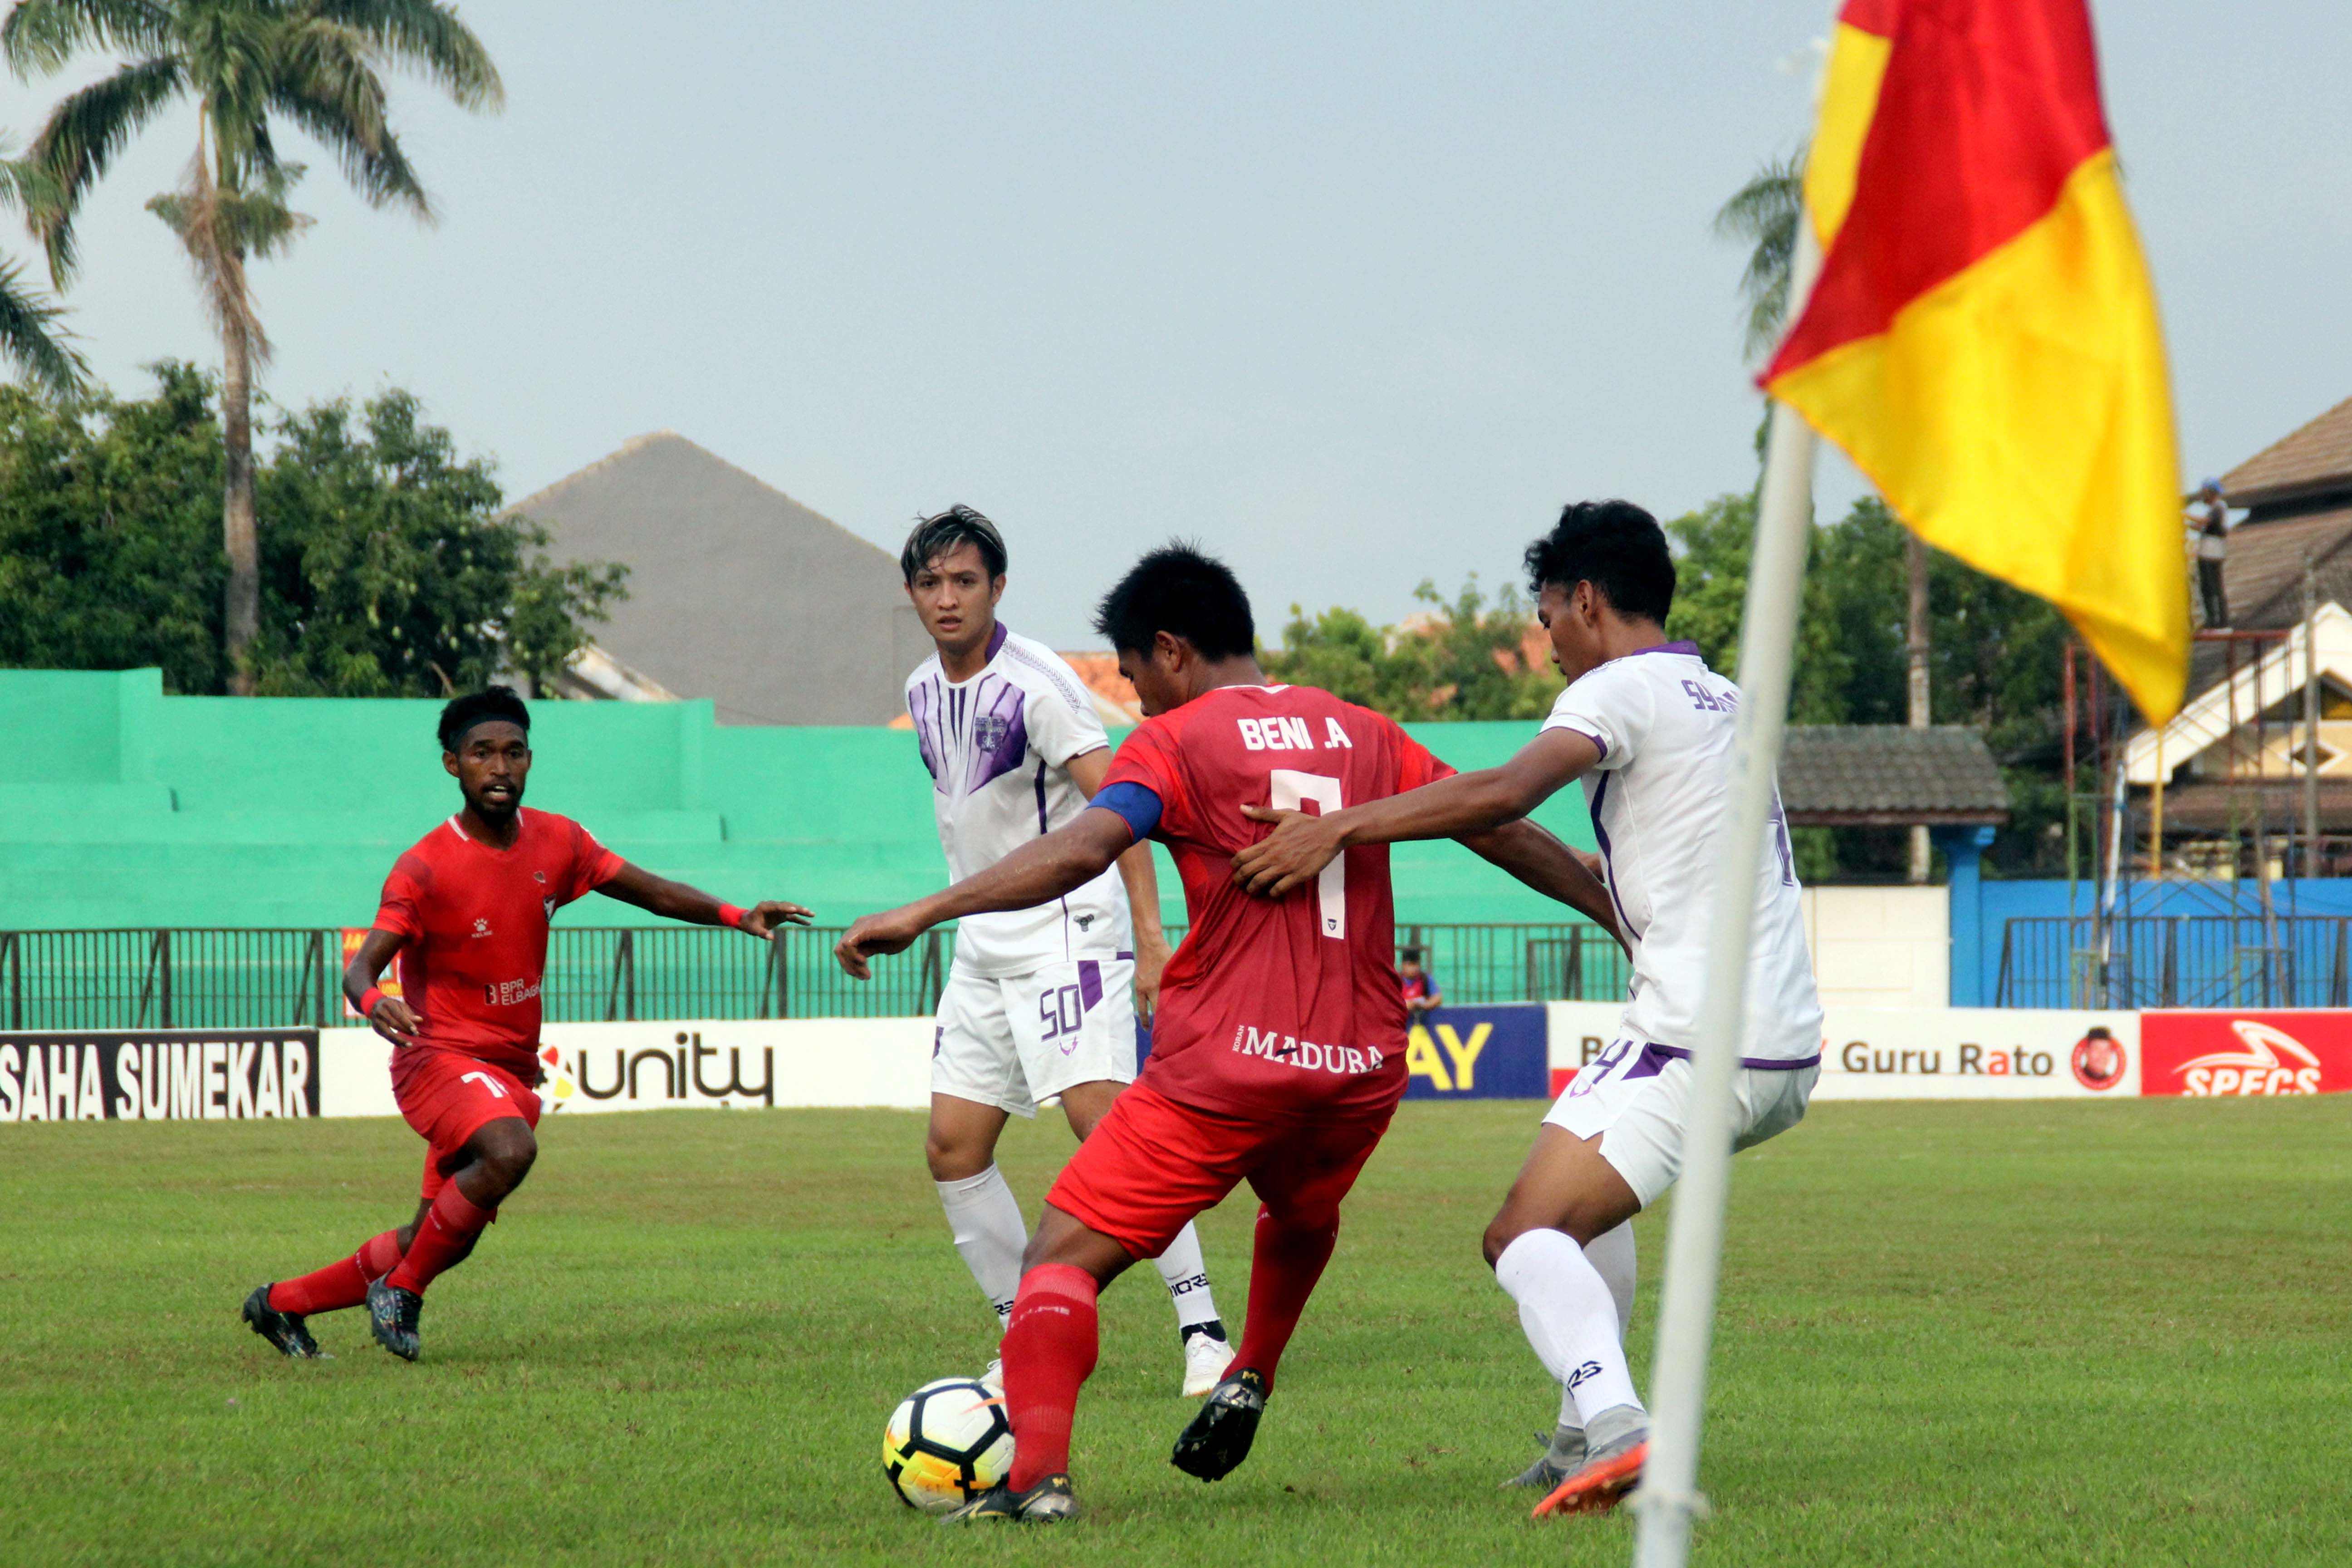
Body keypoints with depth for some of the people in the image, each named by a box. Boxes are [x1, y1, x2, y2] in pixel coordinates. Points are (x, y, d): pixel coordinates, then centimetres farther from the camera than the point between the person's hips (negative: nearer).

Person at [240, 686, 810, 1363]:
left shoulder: (555, 842, 3)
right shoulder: (424, 868, -15)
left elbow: (653, 892, 7)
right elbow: (361, 968, -22)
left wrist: (737, 916, -9)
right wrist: (374, 1002, -46)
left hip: (512, 1071, 7)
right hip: (440, 1055, -7)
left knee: (434, 1245, 8)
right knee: (510, 1151, -36)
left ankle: (282, 1304, 26)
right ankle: (401, 1292, -18)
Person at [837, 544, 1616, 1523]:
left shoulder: (1174, 740, -1)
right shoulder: (1363, 735, 14)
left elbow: (1082, 849, -17)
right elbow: (1506, 831, 18)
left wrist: (925, 912, -22)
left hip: (1227, 1061, -6)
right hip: (1362, 1065, 6)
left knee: (1066, 1257, -4)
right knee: (1303, 1218, 39)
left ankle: (1039, 1473, -22)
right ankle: (1248, 1380, 31)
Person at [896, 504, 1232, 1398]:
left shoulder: (1035, 685, -14)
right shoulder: (924, 693, 10)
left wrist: (1151, 940, -28)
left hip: (1066, 930, -8)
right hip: (983, 946, 8)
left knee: (1101, 1117, -20)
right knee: (952, 1148, 2)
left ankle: (1203, 1331, -19)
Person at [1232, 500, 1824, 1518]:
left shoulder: (1620, 690, -7)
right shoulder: (1722, 699, 21)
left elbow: (1503, 795, -24)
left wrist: (1344, 826, -24)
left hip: (1702, 1042, -9)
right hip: (1789, 1049, 9)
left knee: (1525, 1233, -13)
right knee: (1587, 1186, 30)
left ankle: (1613, 1425, -37)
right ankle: (1584, 1438, 23)